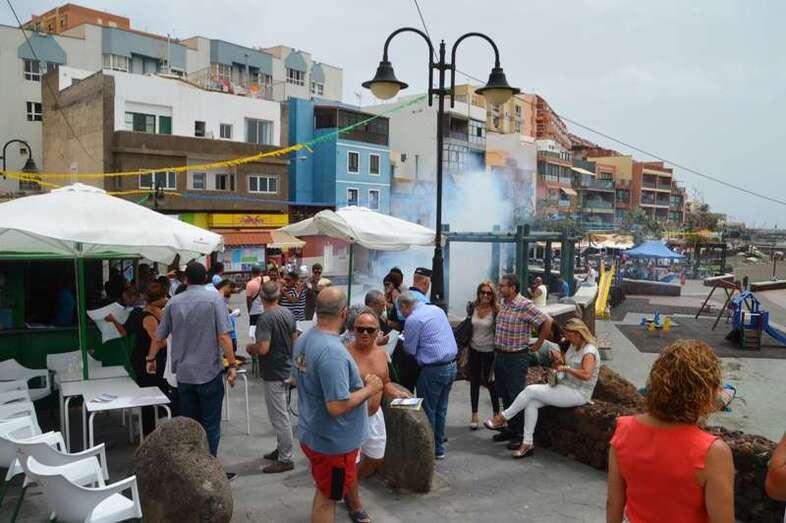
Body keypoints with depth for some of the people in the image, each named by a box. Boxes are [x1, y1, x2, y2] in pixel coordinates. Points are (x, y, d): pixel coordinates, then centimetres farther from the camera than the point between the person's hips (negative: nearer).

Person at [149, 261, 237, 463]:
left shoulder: (173, 302, 3)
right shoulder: (215, 299, -9)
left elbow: (159, 337, 11)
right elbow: (223, 336, -15)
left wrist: (151, 359, 27)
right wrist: (232, 365, -10)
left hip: (183, 373, 4)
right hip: (209, 372, -4)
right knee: (210, 425, 5)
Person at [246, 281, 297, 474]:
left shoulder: (265, 318, -22)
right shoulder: (287, 313, 2)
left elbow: (263, 348, -29)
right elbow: (294, 340, 11)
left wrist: (250, 348, -9)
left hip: (273, 374, -8)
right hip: (286, 369, 8)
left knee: (279, 416, 2)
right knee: (281, 414, 21)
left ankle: (285, 459, 12)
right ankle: (281, 449, 34)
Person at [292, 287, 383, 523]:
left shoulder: (303, 340, -1)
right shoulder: (333, 351, -31)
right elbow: (337, 406, -32)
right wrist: (369, 389, -17)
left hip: (311, 434, 8)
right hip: (334, 442, -8)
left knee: (323, 491, 26)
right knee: (328, 498, 11)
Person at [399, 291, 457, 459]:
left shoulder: (413, 319, -13)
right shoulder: (437, 309, 11)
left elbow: (410, 350, -8)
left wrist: (404, 339, 13)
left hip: (434, 370, -8)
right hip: (452, 365, 8)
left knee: (427, 411, 7)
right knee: (441, 409, 18)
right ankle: (439, 448, 28)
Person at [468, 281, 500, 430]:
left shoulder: (496, 310, -14)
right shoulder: (473, 307, -2)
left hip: (489, 351, -4)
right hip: (474, 349, 4)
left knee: (490, 382, 7)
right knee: (474, 382, 10)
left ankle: (496, 413, 27)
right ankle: (474, 415, 22)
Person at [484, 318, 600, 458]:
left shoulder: (589, 351, -16)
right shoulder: (573, 346, 12)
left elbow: (586, 375, -32)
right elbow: (562, 365, 20)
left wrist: (566, 368, -25)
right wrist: (559, 361, -2)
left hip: (579, 394, -9)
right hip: (565, 386, 9)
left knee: (531, 390, -18)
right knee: (531, 403, -13)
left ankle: (502, 418, -4)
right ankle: (527, 444, -8)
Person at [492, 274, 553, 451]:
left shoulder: (525, 306, -17)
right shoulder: (503, 304, 7)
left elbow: (547, 321, -17)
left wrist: (538, 344, -10)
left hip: (517, 358, -8)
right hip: (499, 355, 8)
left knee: (516, 396, -2)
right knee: (504, 395, 15)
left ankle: (521, 434, 9)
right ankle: (511, 428, 28)